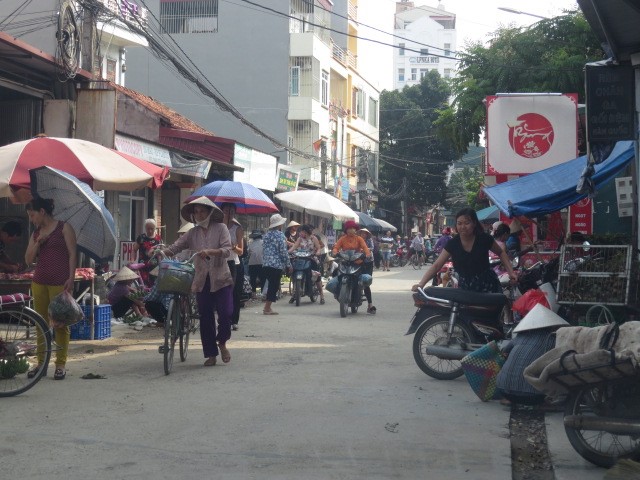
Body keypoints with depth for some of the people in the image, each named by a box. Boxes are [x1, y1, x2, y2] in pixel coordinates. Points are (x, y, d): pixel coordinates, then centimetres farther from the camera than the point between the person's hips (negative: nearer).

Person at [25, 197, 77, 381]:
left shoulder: (64, 228, 2)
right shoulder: (36, 233, 16)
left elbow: (72, 254, -3)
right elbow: (28, 260, 13)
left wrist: (71, 278, -12)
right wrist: (38, 242, -2)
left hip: (60, 283, -5)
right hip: (39, 282, 5)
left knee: (60, 323, -2)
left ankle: (61, 364, 3)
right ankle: (41, 362, 12)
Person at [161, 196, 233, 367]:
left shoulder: (220, 228, -1)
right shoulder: (192, 233, 7)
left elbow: (227, 250, -13)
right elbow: (175, 246, -4)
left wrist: (210, 252, -30)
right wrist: (162, 252, -24)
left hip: (221, 279, -3)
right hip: (202, 281, 3)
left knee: (226, 314, -10)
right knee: (205, 319, 5)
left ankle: (222, 342, 18)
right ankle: (211, 354, 15)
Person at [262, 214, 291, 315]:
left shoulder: (266, 235, 12)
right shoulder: (280, 235, -10)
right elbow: (283, 252, -12)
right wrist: (288, 265, -4)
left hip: (265, 265, 7)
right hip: (277, 265, -7)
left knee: (271, 285, 16)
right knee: (274, 286, -2)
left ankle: (267, 307, 15)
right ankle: (267, 308, -3)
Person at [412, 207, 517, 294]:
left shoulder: (484, 239, -7)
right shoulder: (453, 243, -4)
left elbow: (501, 253, 12)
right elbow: (436, 266, -8)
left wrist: (510, 271, -2)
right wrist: (421, 284, -22)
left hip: (487, 286, -1)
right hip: (465, 288, 1)